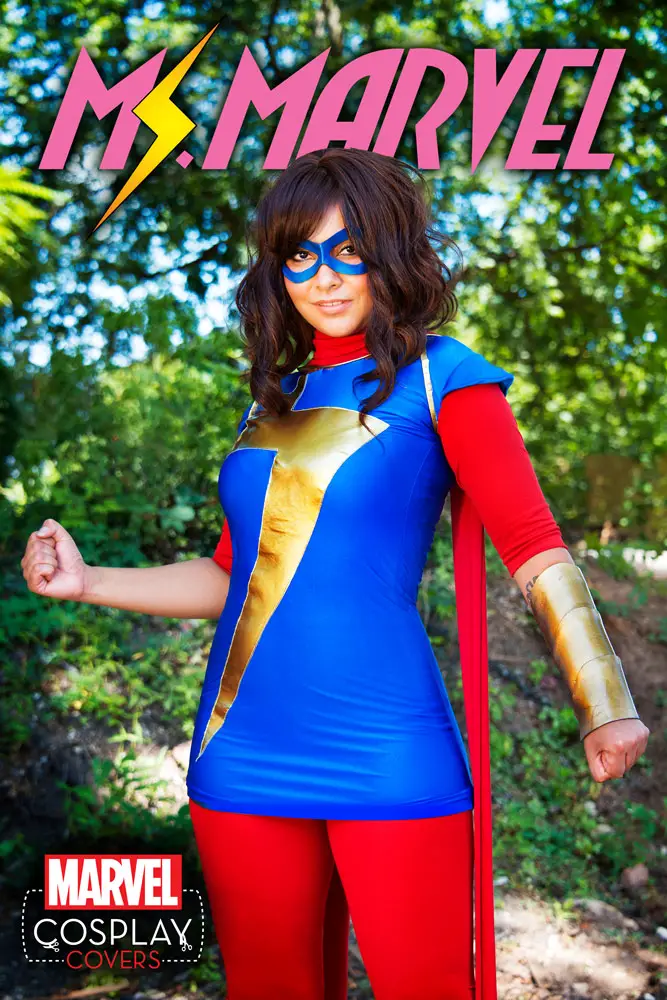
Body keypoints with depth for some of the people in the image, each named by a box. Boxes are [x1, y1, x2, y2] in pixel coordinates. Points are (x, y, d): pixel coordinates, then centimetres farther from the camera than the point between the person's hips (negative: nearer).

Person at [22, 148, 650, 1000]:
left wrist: (604, 707, -20)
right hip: (240, 757, 6)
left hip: (386, 762, -5)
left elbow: (537, 551, -10)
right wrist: (85, 582, 9)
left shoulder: (438, 377, -2)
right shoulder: (274, 399, 13)